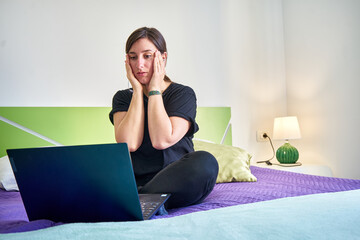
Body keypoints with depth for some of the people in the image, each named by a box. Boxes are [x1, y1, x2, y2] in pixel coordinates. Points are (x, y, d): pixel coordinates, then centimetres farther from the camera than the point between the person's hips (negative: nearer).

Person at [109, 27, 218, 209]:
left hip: (175, 185, -1)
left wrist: (154, 90, -7)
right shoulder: (123, 98, 10)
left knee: (205, 162, -33)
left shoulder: (183, 94, 2)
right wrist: (138, 91, -4)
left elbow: (162, 141, -15)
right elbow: (129, 144, -10)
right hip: (135, 181, 1)